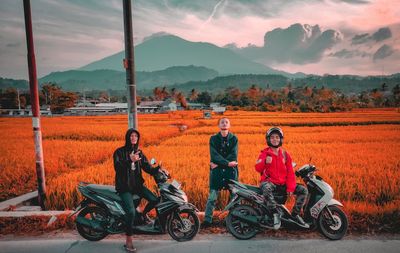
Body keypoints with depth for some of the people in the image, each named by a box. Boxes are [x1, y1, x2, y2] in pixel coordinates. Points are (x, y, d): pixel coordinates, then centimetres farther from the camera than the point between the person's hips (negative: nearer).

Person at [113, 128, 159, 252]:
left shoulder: (139, 152, 10)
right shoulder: (119, 152, -5)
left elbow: (147, 167, 1)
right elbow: (117, 167, -20)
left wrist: (157, 171, -17)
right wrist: (130, 160, -31)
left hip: (137, 184, 5)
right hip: (124, 186, -5)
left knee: (154, 200, -13)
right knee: (131, 211, -21)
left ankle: (143, 213, 20)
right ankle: (128, 241, -6)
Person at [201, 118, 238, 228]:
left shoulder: (234, 138, 7)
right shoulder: (213, 139, 7)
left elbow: (233, 156, -4)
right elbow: (214, 155, -6)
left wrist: (218, 163, -11)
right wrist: (227, 163, -17)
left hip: (231, 171, 1)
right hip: (216, 171, 0)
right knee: (212, 197, -2)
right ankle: (207, 220, 6)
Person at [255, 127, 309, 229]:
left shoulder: (285, 154, 12)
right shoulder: (265, 153, 1)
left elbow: (290, 172, 8)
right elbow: (258, 168, -11)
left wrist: (290, 187, -5)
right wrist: (265, 162, -32)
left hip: (283, 184, 5)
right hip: (269, 181, -4)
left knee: (303, 190, -7)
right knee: (266, 188, -39)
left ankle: (295, 215, 4)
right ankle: (275, 214, -29)